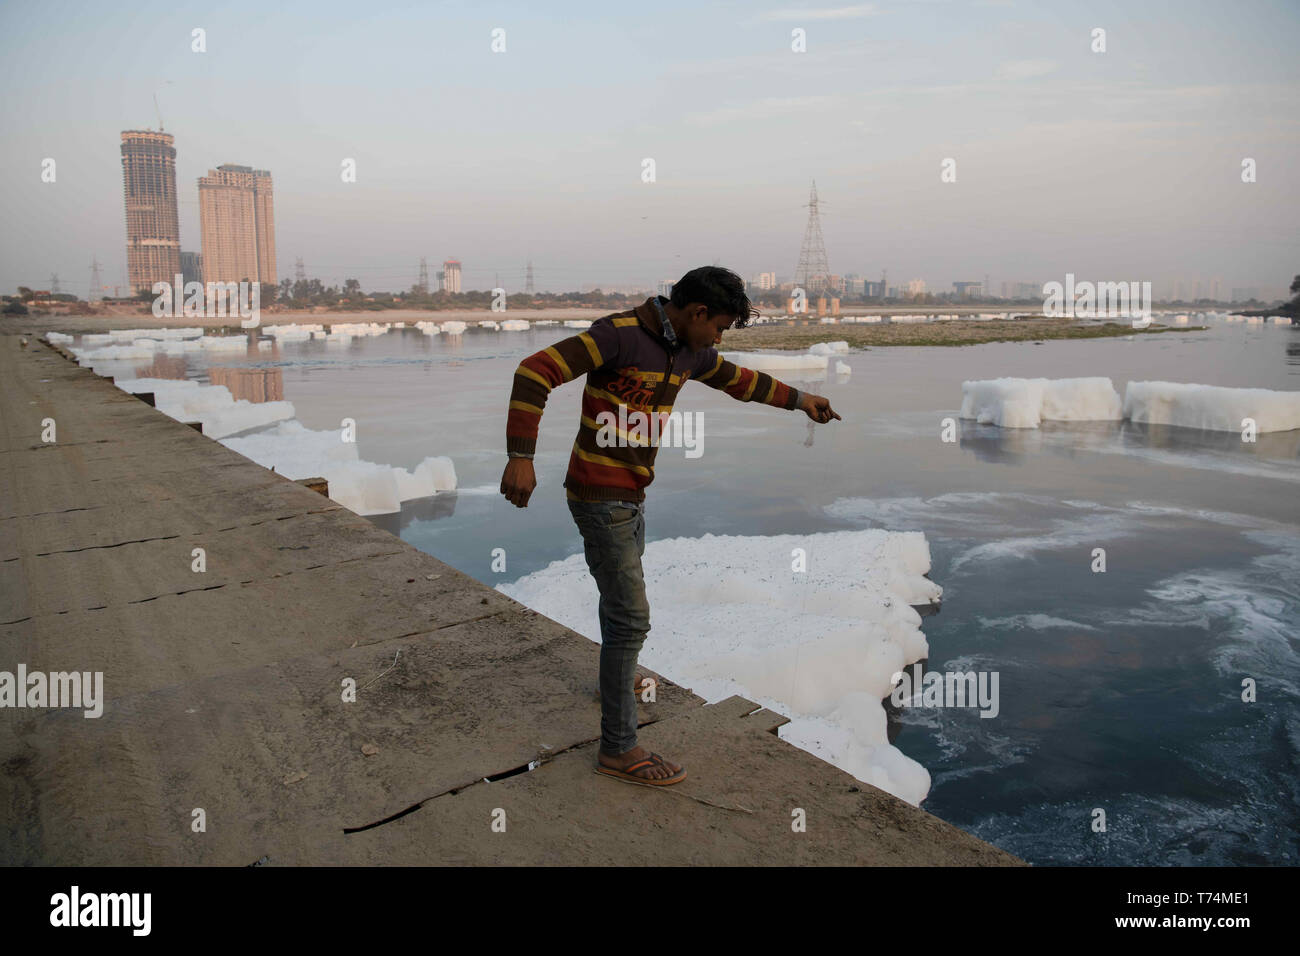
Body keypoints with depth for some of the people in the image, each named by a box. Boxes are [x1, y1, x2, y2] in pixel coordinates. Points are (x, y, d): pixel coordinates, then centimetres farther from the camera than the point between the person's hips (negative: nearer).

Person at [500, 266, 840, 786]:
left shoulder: (688, 353, 7)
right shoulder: (618, 334, -20)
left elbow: (740, 380, 25)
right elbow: (534, 372, -24)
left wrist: (799, 399, 29)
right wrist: (521, 456, -30)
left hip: (630, 496, 9)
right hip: (600, 498, -9)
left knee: (621, 597, 27)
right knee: (630, 617, -7)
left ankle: (616, 680, 52)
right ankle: (618, 748, 4)